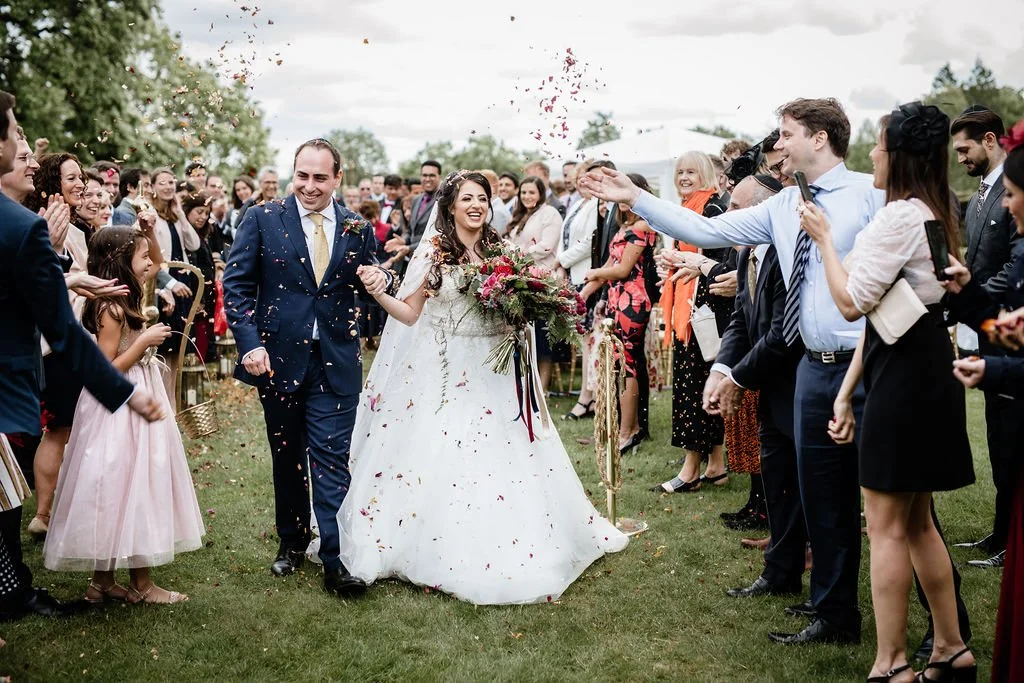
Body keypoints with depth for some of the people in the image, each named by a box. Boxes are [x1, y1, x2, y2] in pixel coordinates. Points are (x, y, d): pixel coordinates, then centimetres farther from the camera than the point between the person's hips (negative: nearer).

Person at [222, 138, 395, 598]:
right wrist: (250, 343, -13)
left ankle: (335, 559, 2)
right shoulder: (263, 221, -1)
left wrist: (381, 281, -13)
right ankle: (292, 541, 33)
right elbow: (236, 285, -3)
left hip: (336, 363, 0)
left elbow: (371, 289, 12)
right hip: (279, 359, 1)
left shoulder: (358, 230, 4)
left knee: (332, 460, -3)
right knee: (287, 456, 15)